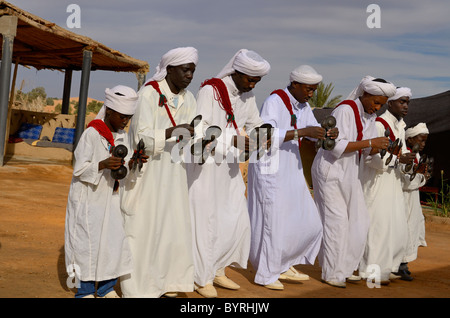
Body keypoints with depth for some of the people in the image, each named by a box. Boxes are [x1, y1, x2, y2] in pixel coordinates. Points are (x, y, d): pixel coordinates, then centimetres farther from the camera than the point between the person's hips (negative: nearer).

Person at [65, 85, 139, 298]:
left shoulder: (121, 137, 8)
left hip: (110, 198, 7)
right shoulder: (91, 134, -13)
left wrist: (133, 162, -9)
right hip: (89, 198, -6)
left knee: (115, 239, 4)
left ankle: (107, 289, 17)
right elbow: (79, 169, -16)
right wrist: (103, 165, -31)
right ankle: (85, 291, 10)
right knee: (90, 242, -4)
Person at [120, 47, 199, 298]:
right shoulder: (149, 93, -11)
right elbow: (142, 136, -19)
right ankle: (140, 289, 9)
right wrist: (172, 132, -33)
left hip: (174, 174, 6)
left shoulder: (189, 99, 8)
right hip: (148, 173, -6)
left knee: (175, 228, 7)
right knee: (145, 229, -2)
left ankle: (167, 286, 18)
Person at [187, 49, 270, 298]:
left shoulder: (247, 96, 7)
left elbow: (255, 124, 19)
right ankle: (203, 278, 14)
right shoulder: (210, 90, -14)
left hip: (230, 166, 7)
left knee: (237, 221, 7)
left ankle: (218, 270, 25)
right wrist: (234, 140, -28)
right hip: (206, 165, -7)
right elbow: (201, 130, -20)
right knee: (206, 221, 0)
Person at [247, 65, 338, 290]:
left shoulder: (302, 105, 8)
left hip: (291, 169, 9)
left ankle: (284, 265, 24)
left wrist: (328, 132, -2)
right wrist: (302, 132, -33)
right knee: (274, 222, -3)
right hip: (270, 168, -8)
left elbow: (313, 128, 21)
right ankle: (266, 274, 12)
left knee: (309, 223, 9)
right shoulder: (274, 102, -17)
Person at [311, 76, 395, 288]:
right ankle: (331, 273, 2)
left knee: (358, 220, 8)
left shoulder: (369, 115, 6)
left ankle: (344, 268, 19)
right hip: (330, 170, -8)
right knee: (337, 220, -8)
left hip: (349, 173, 9)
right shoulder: (346, 110, -19)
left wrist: (381, 146, -11)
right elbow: (336, 146, -25)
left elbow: (368, 149, 11)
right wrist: (370, 143, -27)